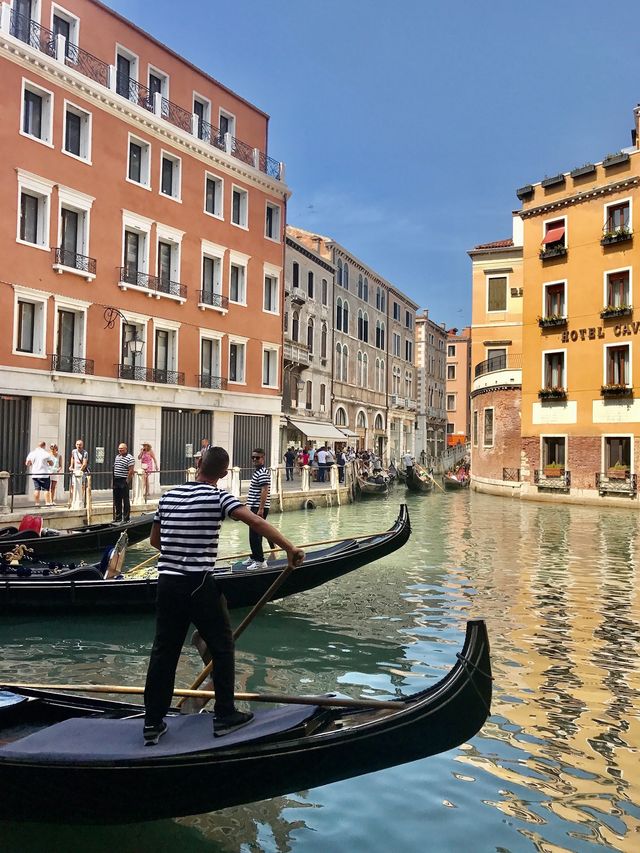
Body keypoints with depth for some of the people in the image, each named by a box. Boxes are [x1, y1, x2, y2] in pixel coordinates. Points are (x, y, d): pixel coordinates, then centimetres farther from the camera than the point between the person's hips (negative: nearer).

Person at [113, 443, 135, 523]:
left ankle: (126, 518, 3)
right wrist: (113, 480, 12)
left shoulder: (129, 458, -10)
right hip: (116, 480, 8)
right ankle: (117, 517, 21)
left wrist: (127, 481, -17)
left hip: (124, 481, -8)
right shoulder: (117, 457, 15)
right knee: (117, 500, 12)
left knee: (125, 500, -2)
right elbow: (114, 468, 19)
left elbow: (131, 471, -14)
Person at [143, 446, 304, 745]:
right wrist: (289, 547, -19)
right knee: (222, 647, 11)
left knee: (164, 651, 12)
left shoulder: (168, 496, 8)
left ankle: (152, 723, 19)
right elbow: (255, 522, -22)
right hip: (200, 585, -5)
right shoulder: (218, 497, -9)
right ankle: (225, 716, 18)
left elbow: (155, 540, 17)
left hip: (167, 583, 5)